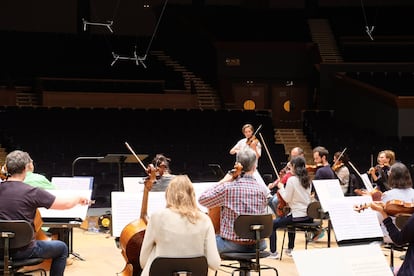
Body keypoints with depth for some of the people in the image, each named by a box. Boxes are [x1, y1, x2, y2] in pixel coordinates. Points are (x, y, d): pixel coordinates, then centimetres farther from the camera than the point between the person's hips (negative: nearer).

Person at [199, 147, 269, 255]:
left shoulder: (227, 188, -16)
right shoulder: (263, 190, -6)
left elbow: (202, 199, -4)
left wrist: (222, 181, -2)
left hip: (233, 245, -3)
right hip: (257, 246, 3)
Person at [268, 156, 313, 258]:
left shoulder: (292, 180, -13)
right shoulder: (307, 180, 9)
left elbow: (287, 199, -13)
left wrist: (281, 188, 1)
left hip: (298, 216, -8)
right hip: (308, 216, 8)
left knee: (272, 224, 5)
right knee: (290, 219, 39)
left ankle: (273, 252, 1)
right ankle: (290, 249, 43)